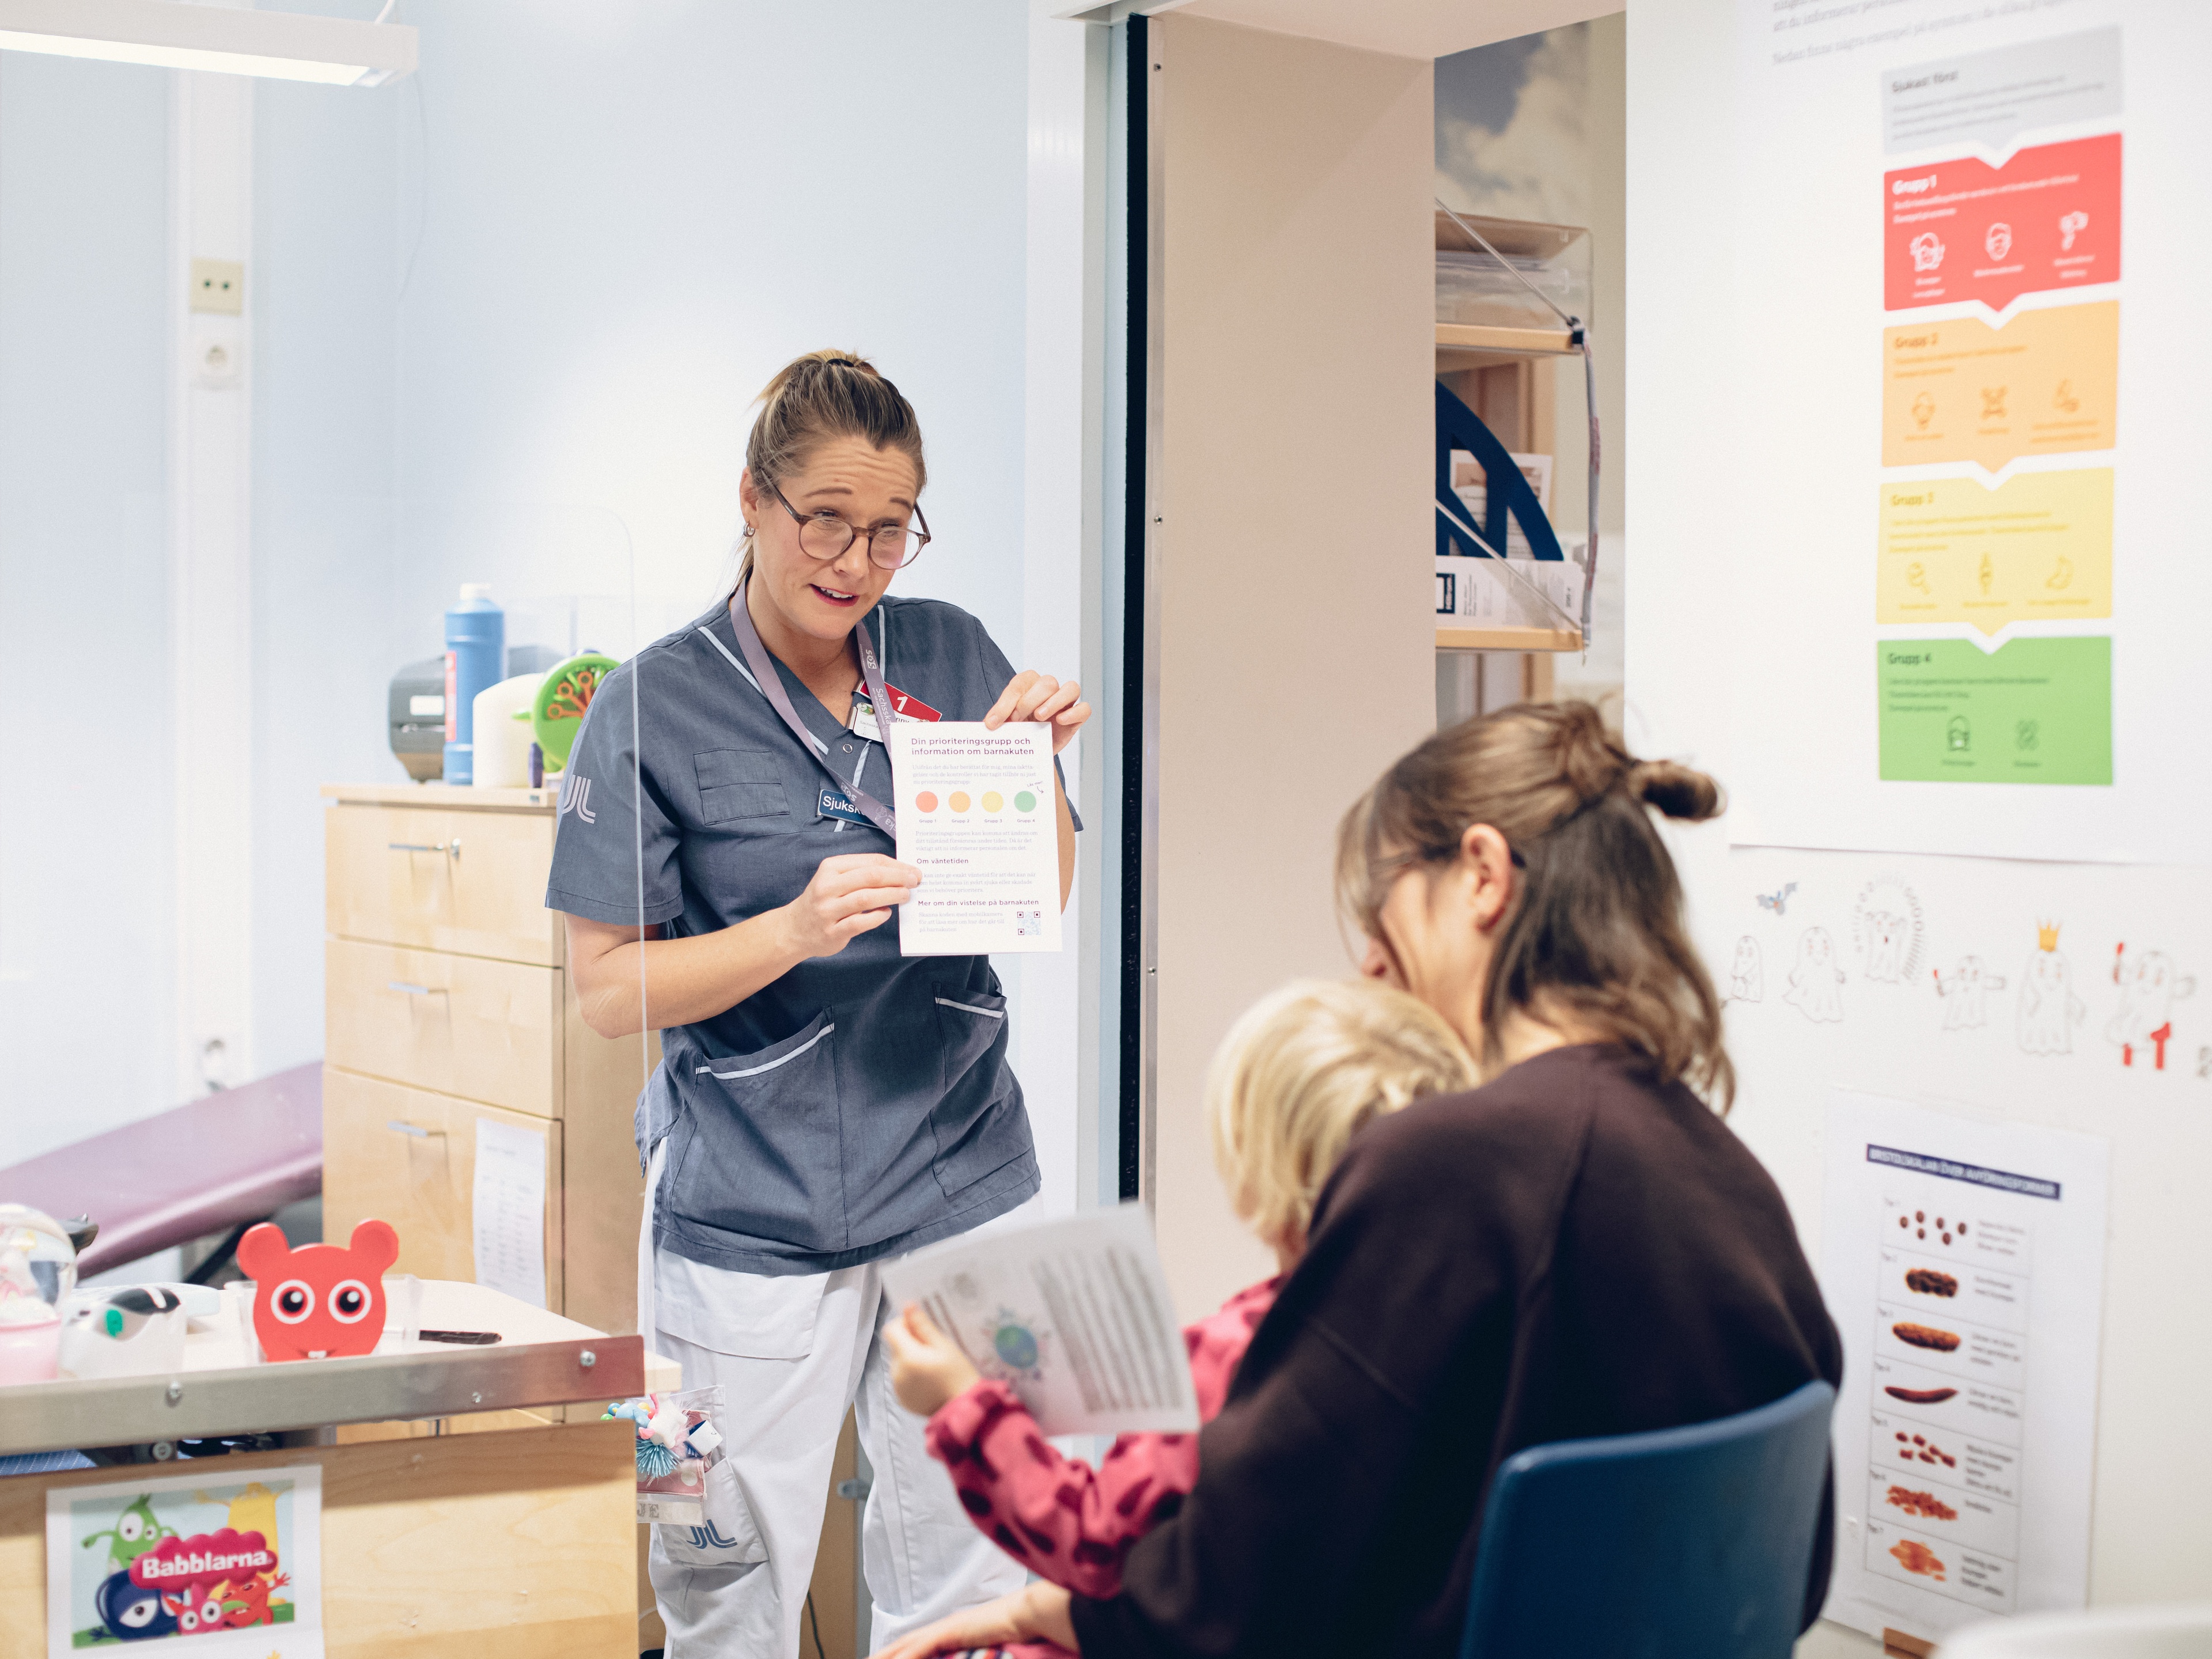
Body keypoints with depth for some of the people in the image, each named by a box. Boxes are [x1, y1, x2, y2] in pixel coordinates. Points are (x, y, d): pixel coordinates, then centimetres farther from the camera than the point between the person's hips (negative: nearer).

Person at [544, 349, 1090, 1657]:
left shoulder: (953, 655, 5)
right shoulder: (658, 705, -6)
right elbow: (611, 991, -7)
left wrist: (1040, 764, -6)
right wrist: (797, 929, -21)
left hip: (961, 1185, 3)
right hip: (752, 1209, -3)